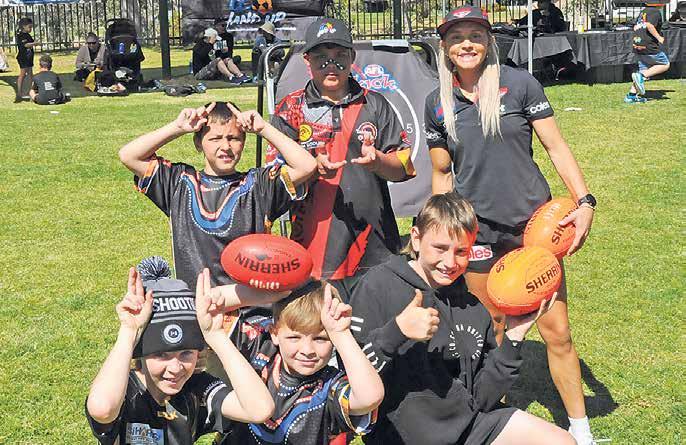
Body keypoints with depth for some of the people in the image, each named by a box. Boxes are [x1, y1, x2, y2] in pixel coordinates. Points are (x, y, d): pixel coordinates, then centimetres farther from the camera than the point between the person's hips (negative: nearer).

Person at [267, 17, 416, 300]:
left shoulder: (374, 105, 13)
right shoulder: (291, 109, 7)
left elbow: (403, 168, 9)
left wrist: (377, 160, -13)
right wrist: (313, 168, -19)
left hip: (374, 246, 2)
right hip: (315, 245, -2)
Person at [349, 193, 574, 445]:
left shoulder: (474, 310, 6)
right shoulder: (379, 286, -10)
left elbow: (482, 399, 4)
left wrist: (513, 338, -3)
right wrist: (396, 331, -28)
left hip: (470, 423, 6)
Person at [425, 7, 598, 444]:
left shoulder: (519, 83, -5)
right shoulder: (437, 103, 2)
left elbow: (555, 146, -3)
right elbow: (442, 174, 10)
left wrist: (585, 200, -14)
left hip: (533, 220, -2)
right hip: (477, 228, 2)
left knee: (557, 331, -1)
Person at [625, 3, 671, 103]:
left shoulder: (643, 12, 17)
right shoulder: (655, 12, -9)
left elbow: (635, 27, 20)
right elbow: (649, 25, -25)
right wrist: (659, 38, -16)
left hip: (637, 46, 9)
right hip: (649, 46, -9)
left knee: (643, 71, 13)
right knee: (665, 64, 4)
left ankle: (631, 95, 7)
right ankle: (641, 76, -9)